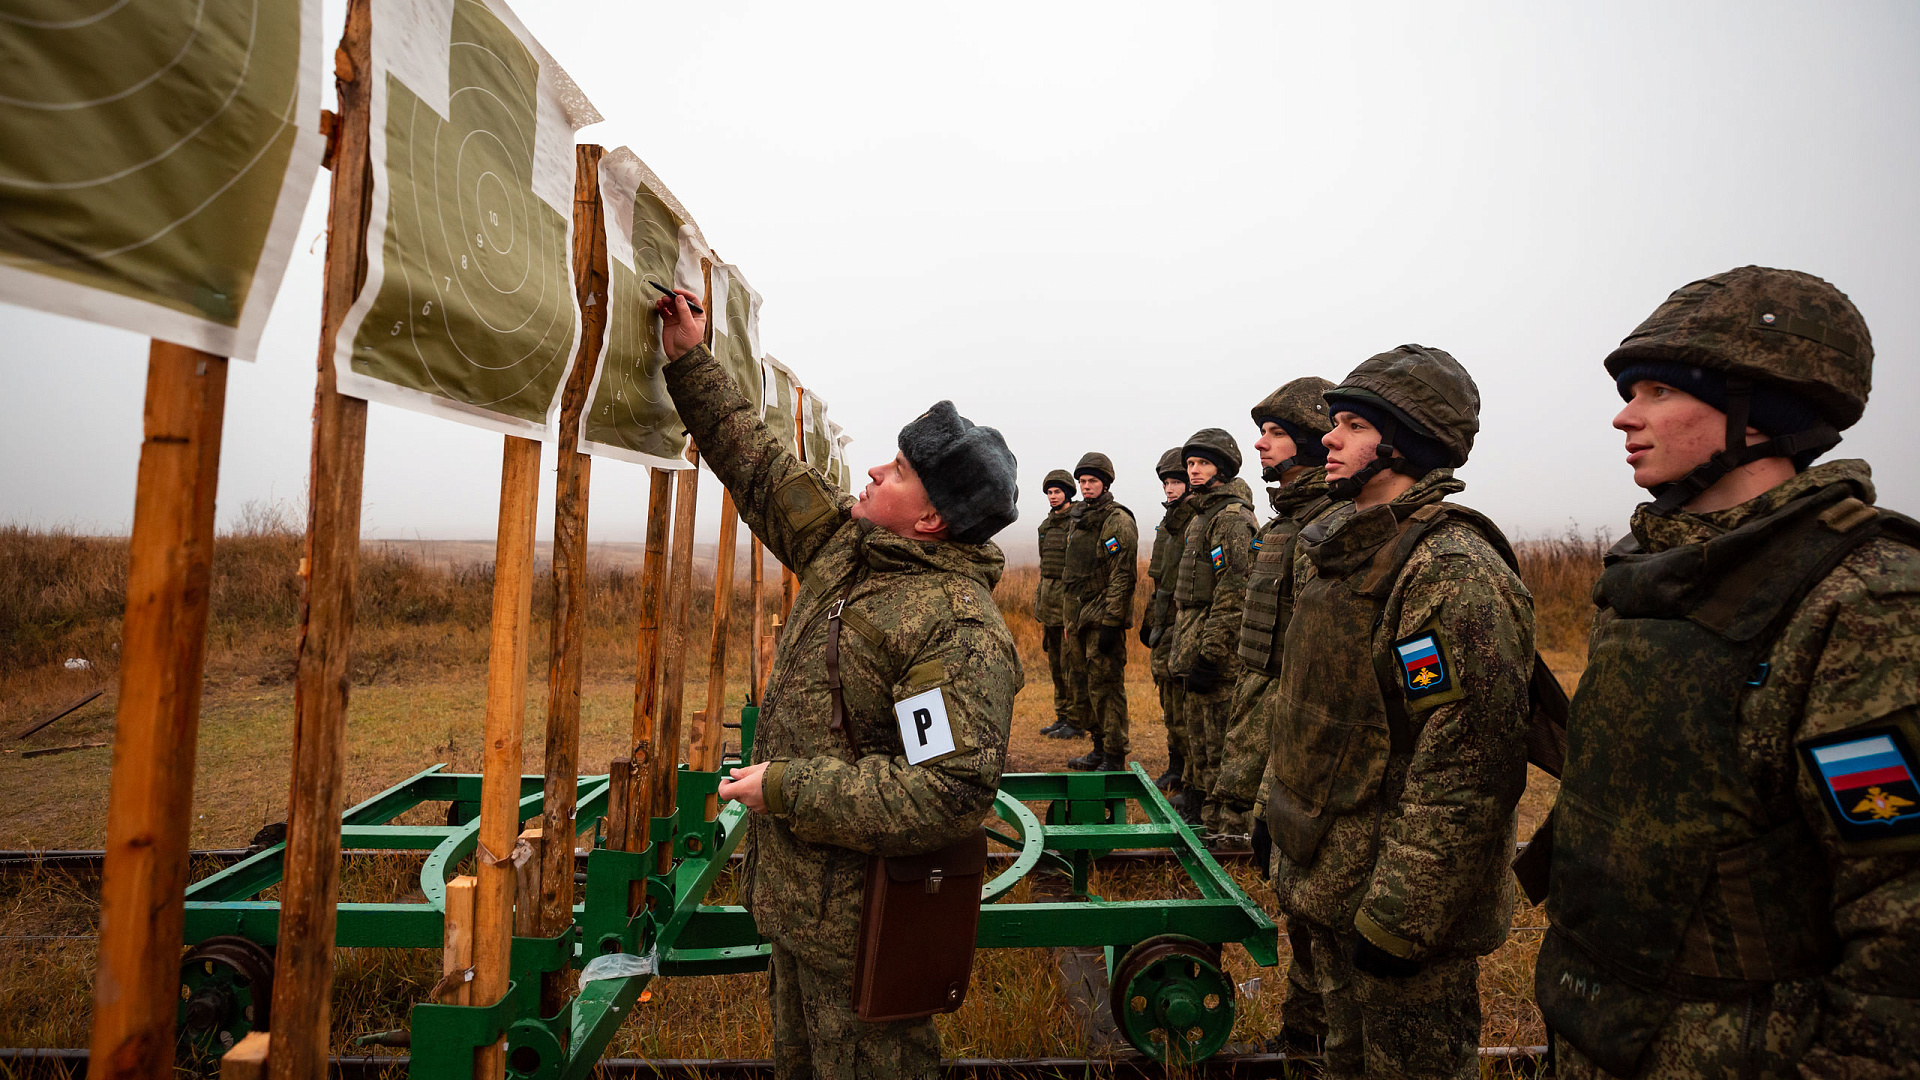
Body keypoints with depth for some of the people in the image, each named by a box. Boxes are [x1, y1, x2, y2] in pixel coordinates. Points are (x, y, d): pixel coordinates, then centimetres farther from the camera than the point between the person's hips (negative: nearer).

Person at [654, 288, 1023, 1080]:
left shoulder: (960, 626, -26)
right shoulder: (846, 544, 1)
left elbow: (951, 793, -33)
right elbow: (760, 465, 13)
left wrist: (786, 788, -27)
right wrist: (689, 364, 16)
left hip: (860, 922, -9)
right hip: (798, 894, 9)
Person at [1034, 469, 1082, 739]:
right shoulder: (1046, 524, 16)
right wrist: (1039, 602, 19)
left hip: (1070, 600, -8)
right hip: (1048, 600, 8)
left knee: (1070, 664, -5)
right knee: (1055, 664, 12)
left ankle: (1075, 722, 2)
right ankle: (1061, 717, 21)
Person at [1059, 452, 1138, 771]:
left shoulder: (1118, 522, -10)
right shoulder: (1079, 521, 17)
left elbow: (1122, 577, -16)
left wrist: (1110, 622, -20)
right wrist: (1069, 620, 20)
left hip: (1103, 618, -9)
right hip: (1080, 617, 9)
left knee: (1105, 687, -6)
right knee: (1085, 686, 14)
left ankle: (1114, 759, 2)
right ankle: (1100, 748, 26)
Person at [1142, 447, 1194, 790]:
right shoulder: (1169, 522, 15)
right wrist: (1151, 620, 22)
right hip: (1166, 627, 9)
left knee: (1186, 713, -5)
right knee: (1170, 706, 16)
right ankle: (1175, 771, 28)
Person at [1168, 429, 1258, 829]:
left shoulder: (1233, 518, -16)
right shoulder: (1202, 515, 17)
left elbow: (1233, 595, -22)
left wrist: (1208, 656, -23)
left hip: (1217, 650, -10)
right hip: (1195, 642, 10)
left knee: (1218, 739, -2)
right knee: (1198, 729, 21)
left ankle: (1216, 823, 6)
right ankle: (1196, 798, 34)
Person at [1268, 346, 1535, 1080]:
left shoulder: (1451, 571, -22)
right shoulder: (1336, 548, 8)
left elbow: (1466, 771, -26)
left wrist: (1399, 916, -24)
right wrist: (1278, 811, 19)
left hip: (1399, 904, -9)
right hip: (1328, 882, 9)